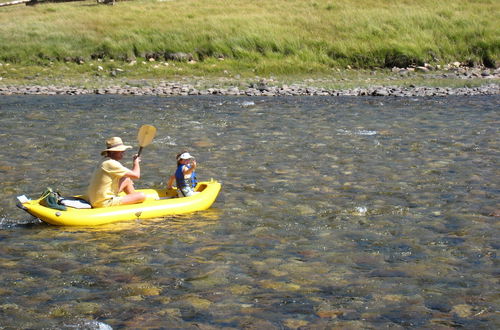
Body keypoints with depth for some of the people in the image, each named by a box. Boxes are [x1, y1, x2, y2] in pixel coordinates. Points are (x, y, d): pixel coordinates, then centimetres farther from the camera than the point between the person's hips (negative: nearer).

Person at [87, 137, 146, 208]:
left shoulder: (105, 162, 10)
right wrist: (136, 162, 1)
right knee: (142, 196, -11)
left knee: (127, 180, 24)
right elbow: (136, 175, -16)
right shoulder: (112, 164, -20)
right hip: (105, 203, -11)